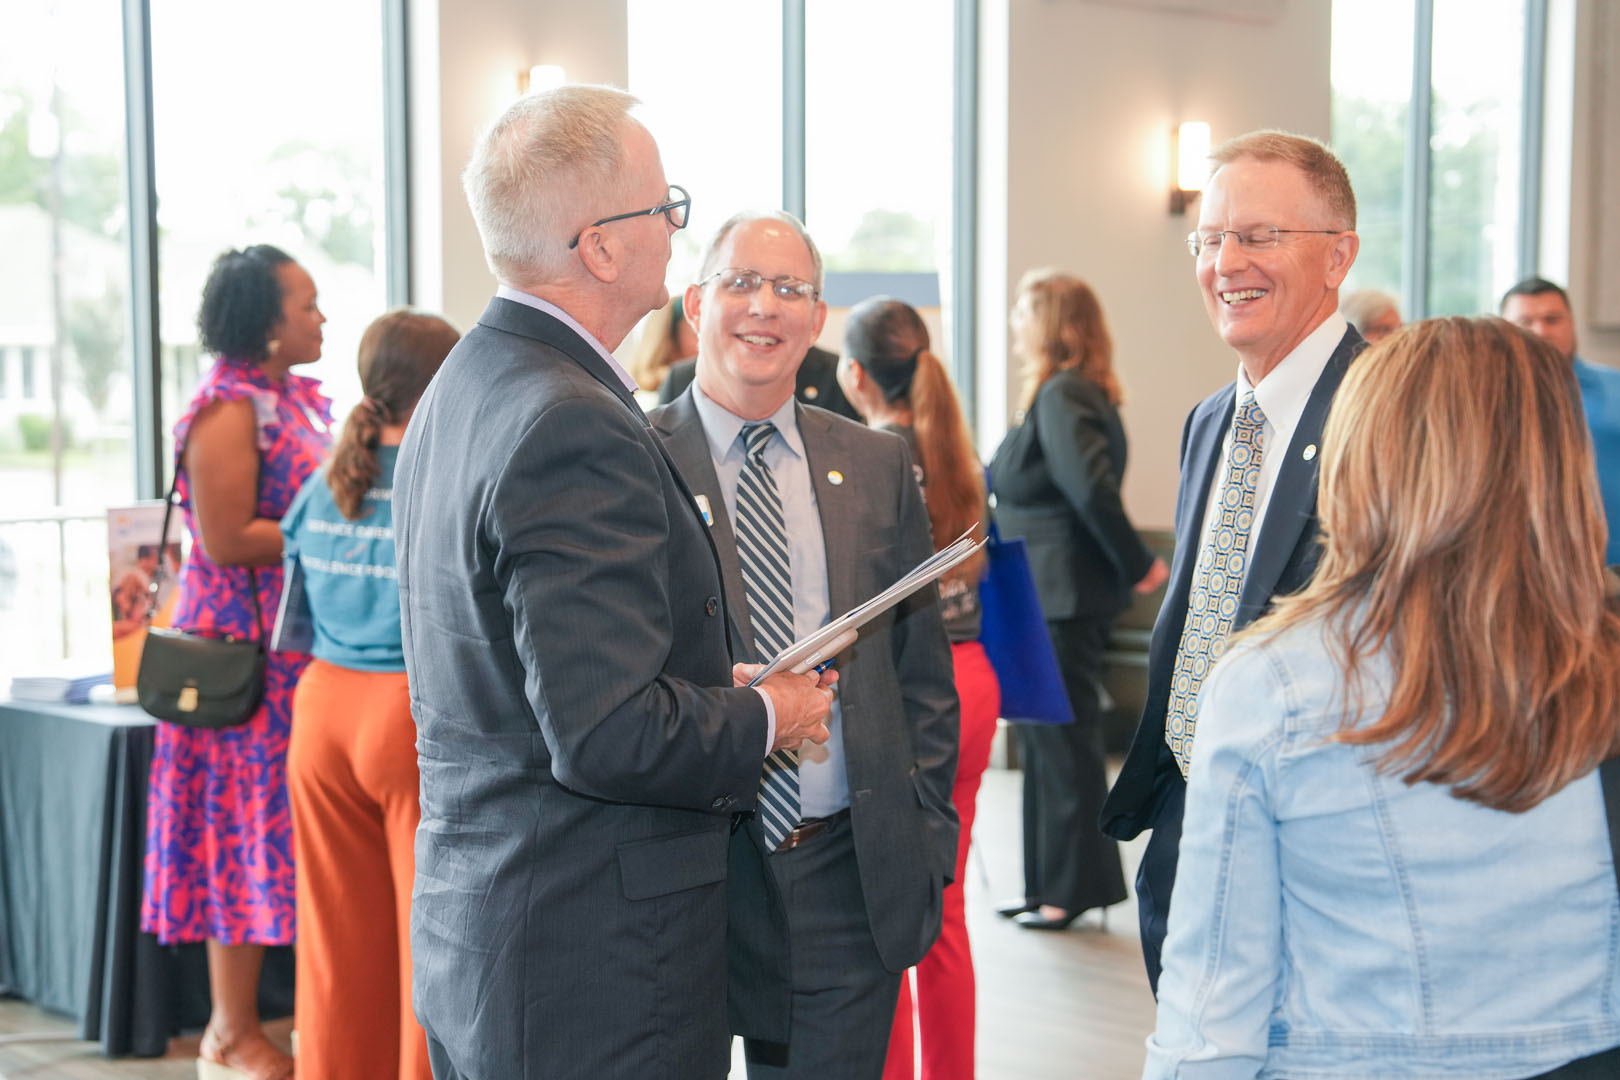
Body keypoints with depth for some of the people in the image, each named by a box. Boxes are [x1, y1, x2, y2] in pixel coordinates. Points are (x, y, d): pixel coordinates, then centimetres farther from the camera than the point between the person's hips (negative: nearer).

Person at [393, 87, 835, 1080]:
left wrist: (723, 687, 12)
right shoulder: (573, 430, -22)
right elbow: (608, 734, -25)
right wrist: (765, 719, -8)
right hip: (590, 971, -10)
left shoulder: (461, 388, 11)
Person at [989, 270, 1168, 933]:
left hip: (1062, 598, -10)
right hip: (1052, 597, 10)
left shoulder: (1061, 396, -17)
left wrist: (1136, 565, -20)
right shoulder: (1076, 393, 13)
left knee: (1063, 742, -1)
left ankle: (1075, 890, 9)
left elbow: (1092, 489, -28)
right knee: (1047, 742, 16)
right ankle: (1050, 884, 24)